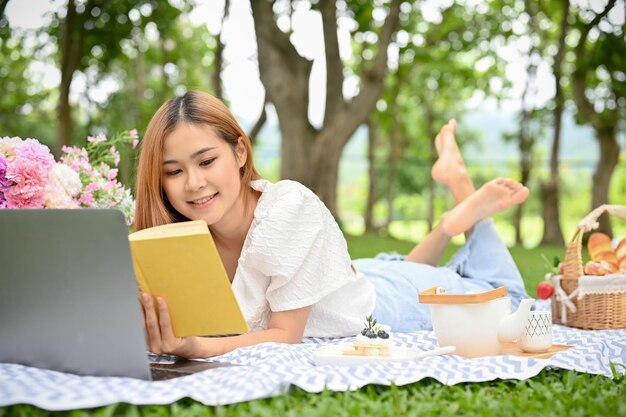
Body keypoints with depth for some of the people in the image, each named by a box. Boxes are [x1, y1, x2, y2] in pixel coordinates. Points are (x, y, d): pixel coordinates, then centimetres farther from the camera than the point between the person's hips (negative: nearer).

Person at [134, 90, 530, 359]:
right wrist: (178, 341, -42)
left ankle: (471, 206, 28)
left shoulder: (289, 208, -38)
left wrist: (199, 347, -48)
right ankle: (452, 222, 35)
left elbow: (286, 334, -32)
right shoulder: (178, 235, -22)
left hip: (392, 304, -4)